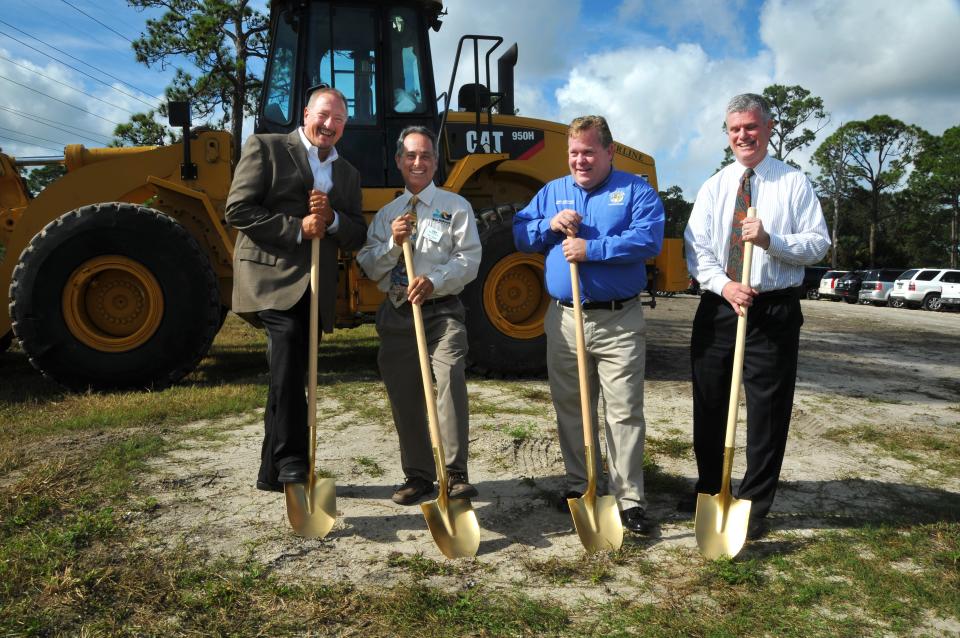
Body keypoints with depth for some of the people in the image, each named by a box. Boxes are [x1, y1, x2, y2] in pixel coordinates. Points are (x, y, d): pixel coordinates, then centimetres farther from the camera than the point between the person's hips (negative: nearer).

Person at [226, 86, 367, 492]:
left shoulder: (347, 174, 20)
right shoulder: (265, 148, 4)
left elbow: (357, 237, 14)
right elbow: (237, 209, -6)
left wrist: (331, 219, -7)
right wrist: (297, 228, -14)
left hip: (315, 289, 6)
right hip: (270, 277, -6)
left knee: (289, 373, 10)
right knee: (289, 339, -30)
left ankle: (273, 473, 21)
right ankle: (290, 459, -24)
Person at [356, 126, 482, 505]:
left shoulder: (455, 206, 7)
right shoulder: (386, 214, 17)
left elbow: (469, 259, -4)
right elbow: (369, 267, 9)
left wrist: (434, 280, -20)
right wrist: (393, 243, -9)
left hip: (441, 311, -4)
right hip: (396, 314, 4)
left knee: (450, 382, -20)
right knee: (404, 397, 6)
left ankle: (456, 475, -13)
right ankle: (417, 475, 19)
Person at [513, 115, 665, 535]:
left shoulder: (635, 191, 1)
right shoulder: (552, 192, 14)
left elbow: (648, 240, -15)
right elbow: (519, 234, 10)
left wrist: (591, 249, -21)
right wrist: (550, 226, -9)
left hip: (619, 322, -4)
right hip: (563, 319, 4)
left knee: (625, 412, -2)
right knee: (570, 408, 13)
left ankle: (630, 499, 7)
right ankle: (578, 485, 29)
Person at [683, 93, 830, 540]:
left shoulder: (795, 184, 2)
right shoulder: (712, 188, 9)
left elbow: (819, 243, -4)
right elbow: (696, 249, -1)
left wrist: (771, 241, -22)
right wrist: (723, 284, -18)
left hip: (775, 310, -3)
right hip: (717, 307, 3)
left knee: (768, 411, 2)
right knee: (708, 406, 12)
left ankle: (754, 505, 18)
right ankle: (708, 491, 31)